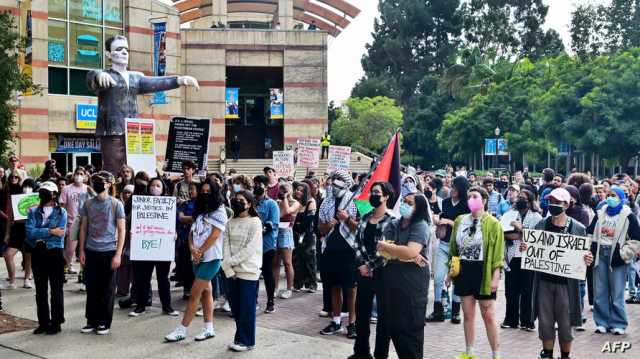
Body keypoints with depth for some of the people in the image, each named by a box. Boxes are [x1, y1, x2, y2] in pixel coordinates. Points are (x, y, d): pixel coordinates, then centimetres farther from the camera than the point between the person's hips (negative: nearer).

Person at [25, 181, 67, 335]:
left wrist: (40, 234, -12)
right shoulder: (33, 212, 6)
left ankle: (56, 323, 13)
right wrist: (50, 231, -15)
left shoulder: (61, 212, 0)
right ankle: (43, 322, 19)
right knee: (40, 290, 9)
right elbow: (30, 233, -9)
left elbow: (60, 234, -14)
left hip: (55, 253, -3)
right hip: (38, 254, 3)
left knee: (56, 289, 4)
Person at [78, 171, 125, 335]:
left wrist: (118, 254, -10)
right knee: (91, 288, 8)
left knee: (107, 289, 5)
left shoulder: (116, 204, -4)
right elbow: (83, 228, 11)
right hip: (91, 251, 3)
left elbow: (122, 230, -5)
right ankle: (92, 321, 19)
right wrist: (81, 251, 5)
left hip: (108, 251, -3)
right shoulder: (88, 204, 6)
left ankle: (104, 323, 15)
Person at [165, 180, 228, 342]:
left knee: (194, 295, -6)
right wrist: (193, 249, -8)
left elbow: (214, 236, -14)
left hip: (211, 258, -7)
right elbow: (191, 233, 10)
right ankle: (209, 329, 17)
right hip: (199, 259, 7)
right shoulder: (200, 212, 16)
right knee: (206, 292, 11)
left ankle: (182, 330, -2)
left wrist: (200, 252, -10)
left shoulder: (219, 212, -6)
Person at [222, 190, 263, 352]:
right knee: (236, 308, 9)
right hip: (232, 272, 5)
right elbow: (226, 246, 4)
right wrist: (228, 269, -8)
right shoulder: (231, 222, 10)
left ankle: (246, 341, 9)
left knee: (247, 308, 0)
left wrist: (230, 262, -12)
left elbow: (250, 249, -12)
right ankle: (240, 338, 20)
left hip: (248, 271, -5)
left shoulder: (255, 222, -5)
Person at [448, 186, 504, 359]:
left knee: (488, 316, -1)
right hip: (463, 271, 5)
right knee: (468, 314, 11)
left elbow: (498, 253, -8)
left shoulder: (493, 223, -6)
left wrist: (495, 277, -14)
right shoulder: (460, 221, 8)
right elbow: (454, 249, 13)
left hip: (483, 273, -4)